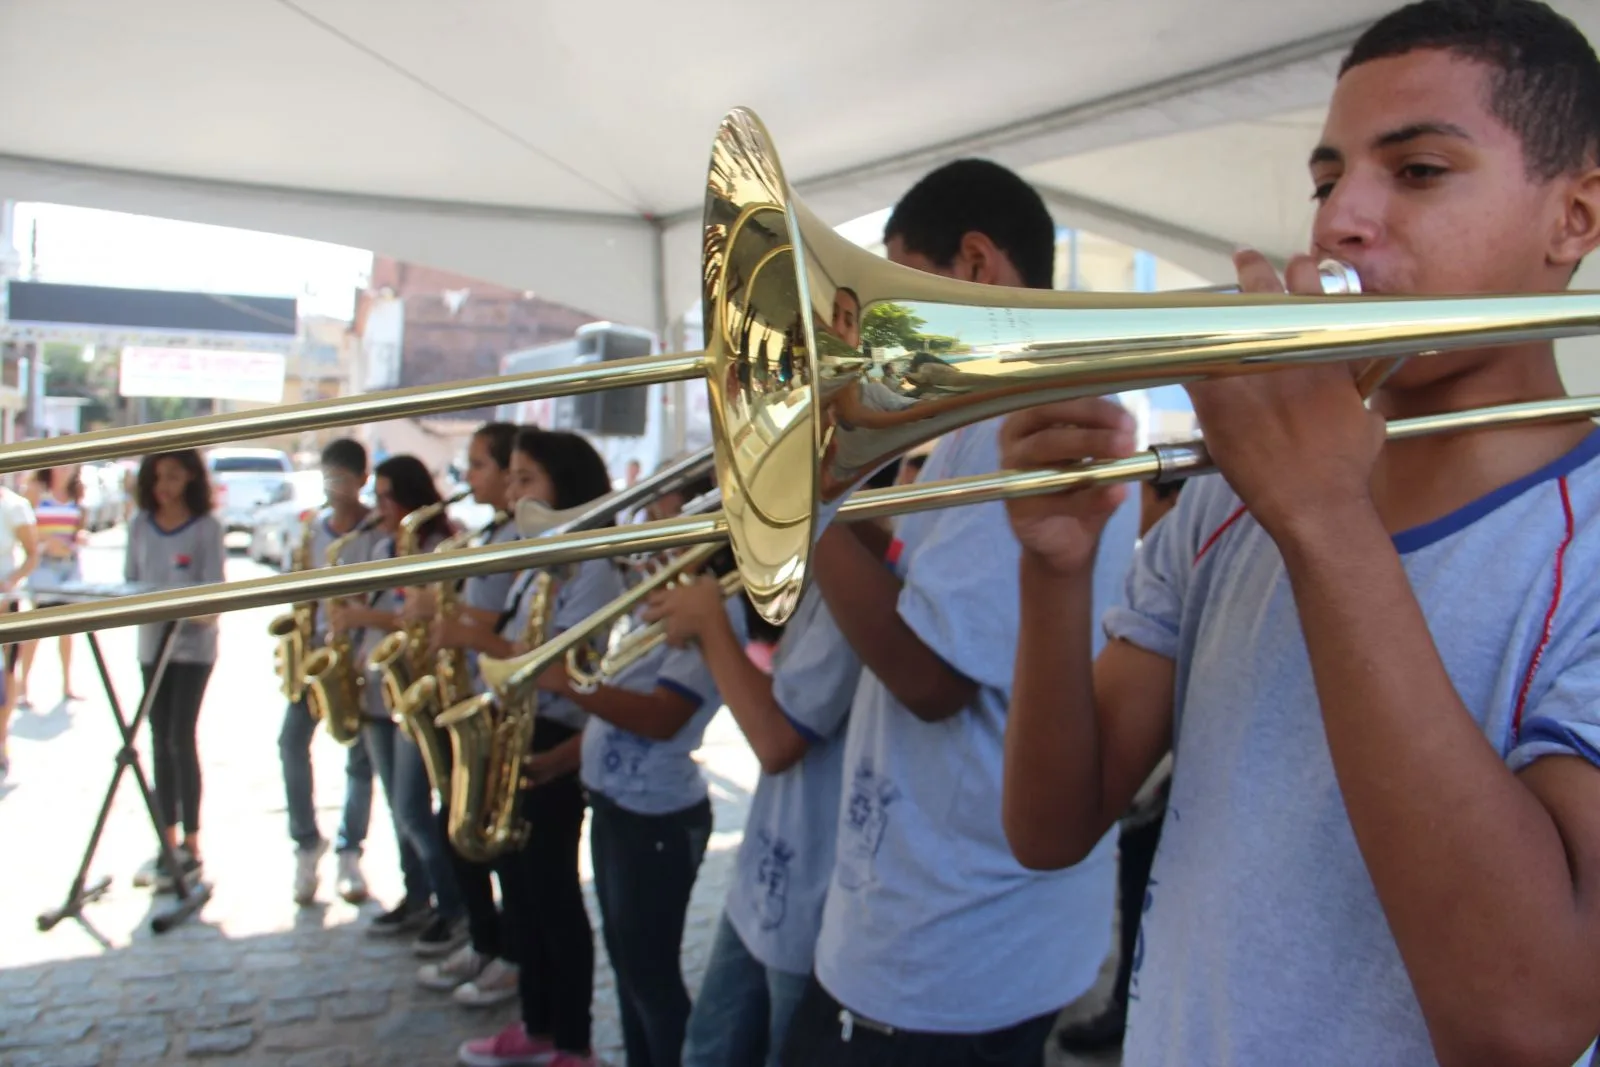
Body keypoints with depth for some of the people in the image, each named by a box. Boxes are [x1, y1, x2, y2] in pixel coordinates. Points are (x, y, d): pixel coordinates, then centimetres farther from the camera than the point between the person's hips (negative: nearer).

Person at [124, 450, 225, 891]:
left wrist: (203, 611, -30)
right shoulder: (140, 524, 6)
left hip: (194, 644, -5)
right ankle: (168, 842, 17)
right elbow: (129, 583, 9)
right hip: (152, 643, 5)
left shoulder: (207, 527, -6)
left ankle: (190, 846, 1)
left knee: (181, 739, -7)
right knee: (160, 742, 9)